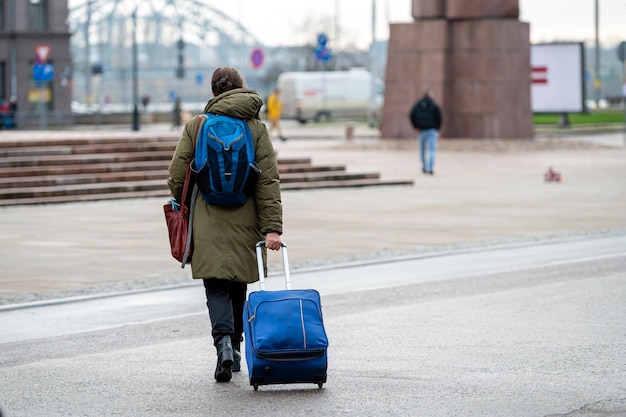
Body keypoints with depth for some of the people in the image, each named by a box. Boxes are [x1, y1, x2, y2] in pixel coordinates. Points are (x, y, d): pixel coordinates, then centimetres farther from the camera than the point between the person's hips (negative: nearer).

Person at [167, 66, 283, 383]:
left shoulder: (195, 126, 0)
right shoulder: (257, 128, 0)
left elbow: (177, 177, -1)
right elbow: (268, 181, -5)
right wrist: (272, 227, -7)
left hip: (207, 223, -1)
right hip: (244, 223, 1)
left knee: (216, 287, -2)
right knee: (238, 286, 16)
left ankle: (224, 340, -25)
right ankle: (235, 351, 23)